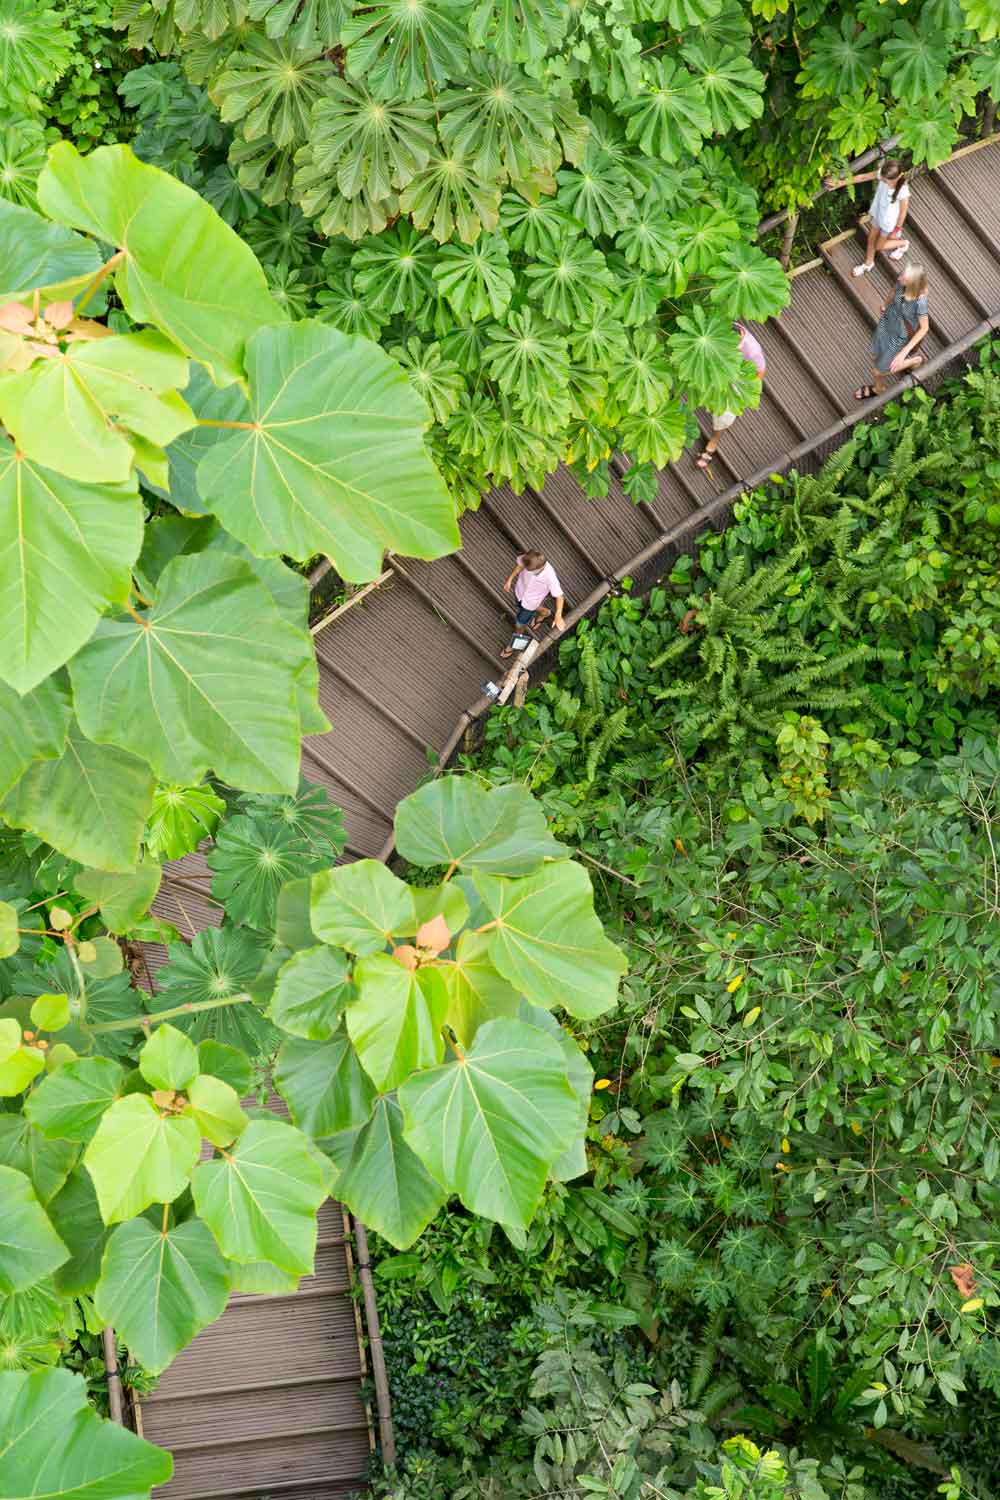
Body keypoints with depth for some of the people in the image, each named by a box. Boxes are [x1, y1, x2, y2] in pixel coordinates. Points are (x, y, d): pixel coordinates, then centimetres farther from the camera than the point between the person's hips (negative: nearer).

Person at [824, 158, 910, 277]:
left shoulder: (902, 192, -40)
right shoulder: (883, 174, -27)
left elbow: (903, 211, -23)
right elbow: (863, 177, -16)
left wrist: (897, 230, -9)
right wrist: (841, 183, -15)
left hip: (889, 221, -5)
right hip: (878, 214, 5)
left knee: (878, 246, 19)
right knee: (871, 239, 26)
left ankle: (903, 243, 45)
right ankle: (868, 264, 54)